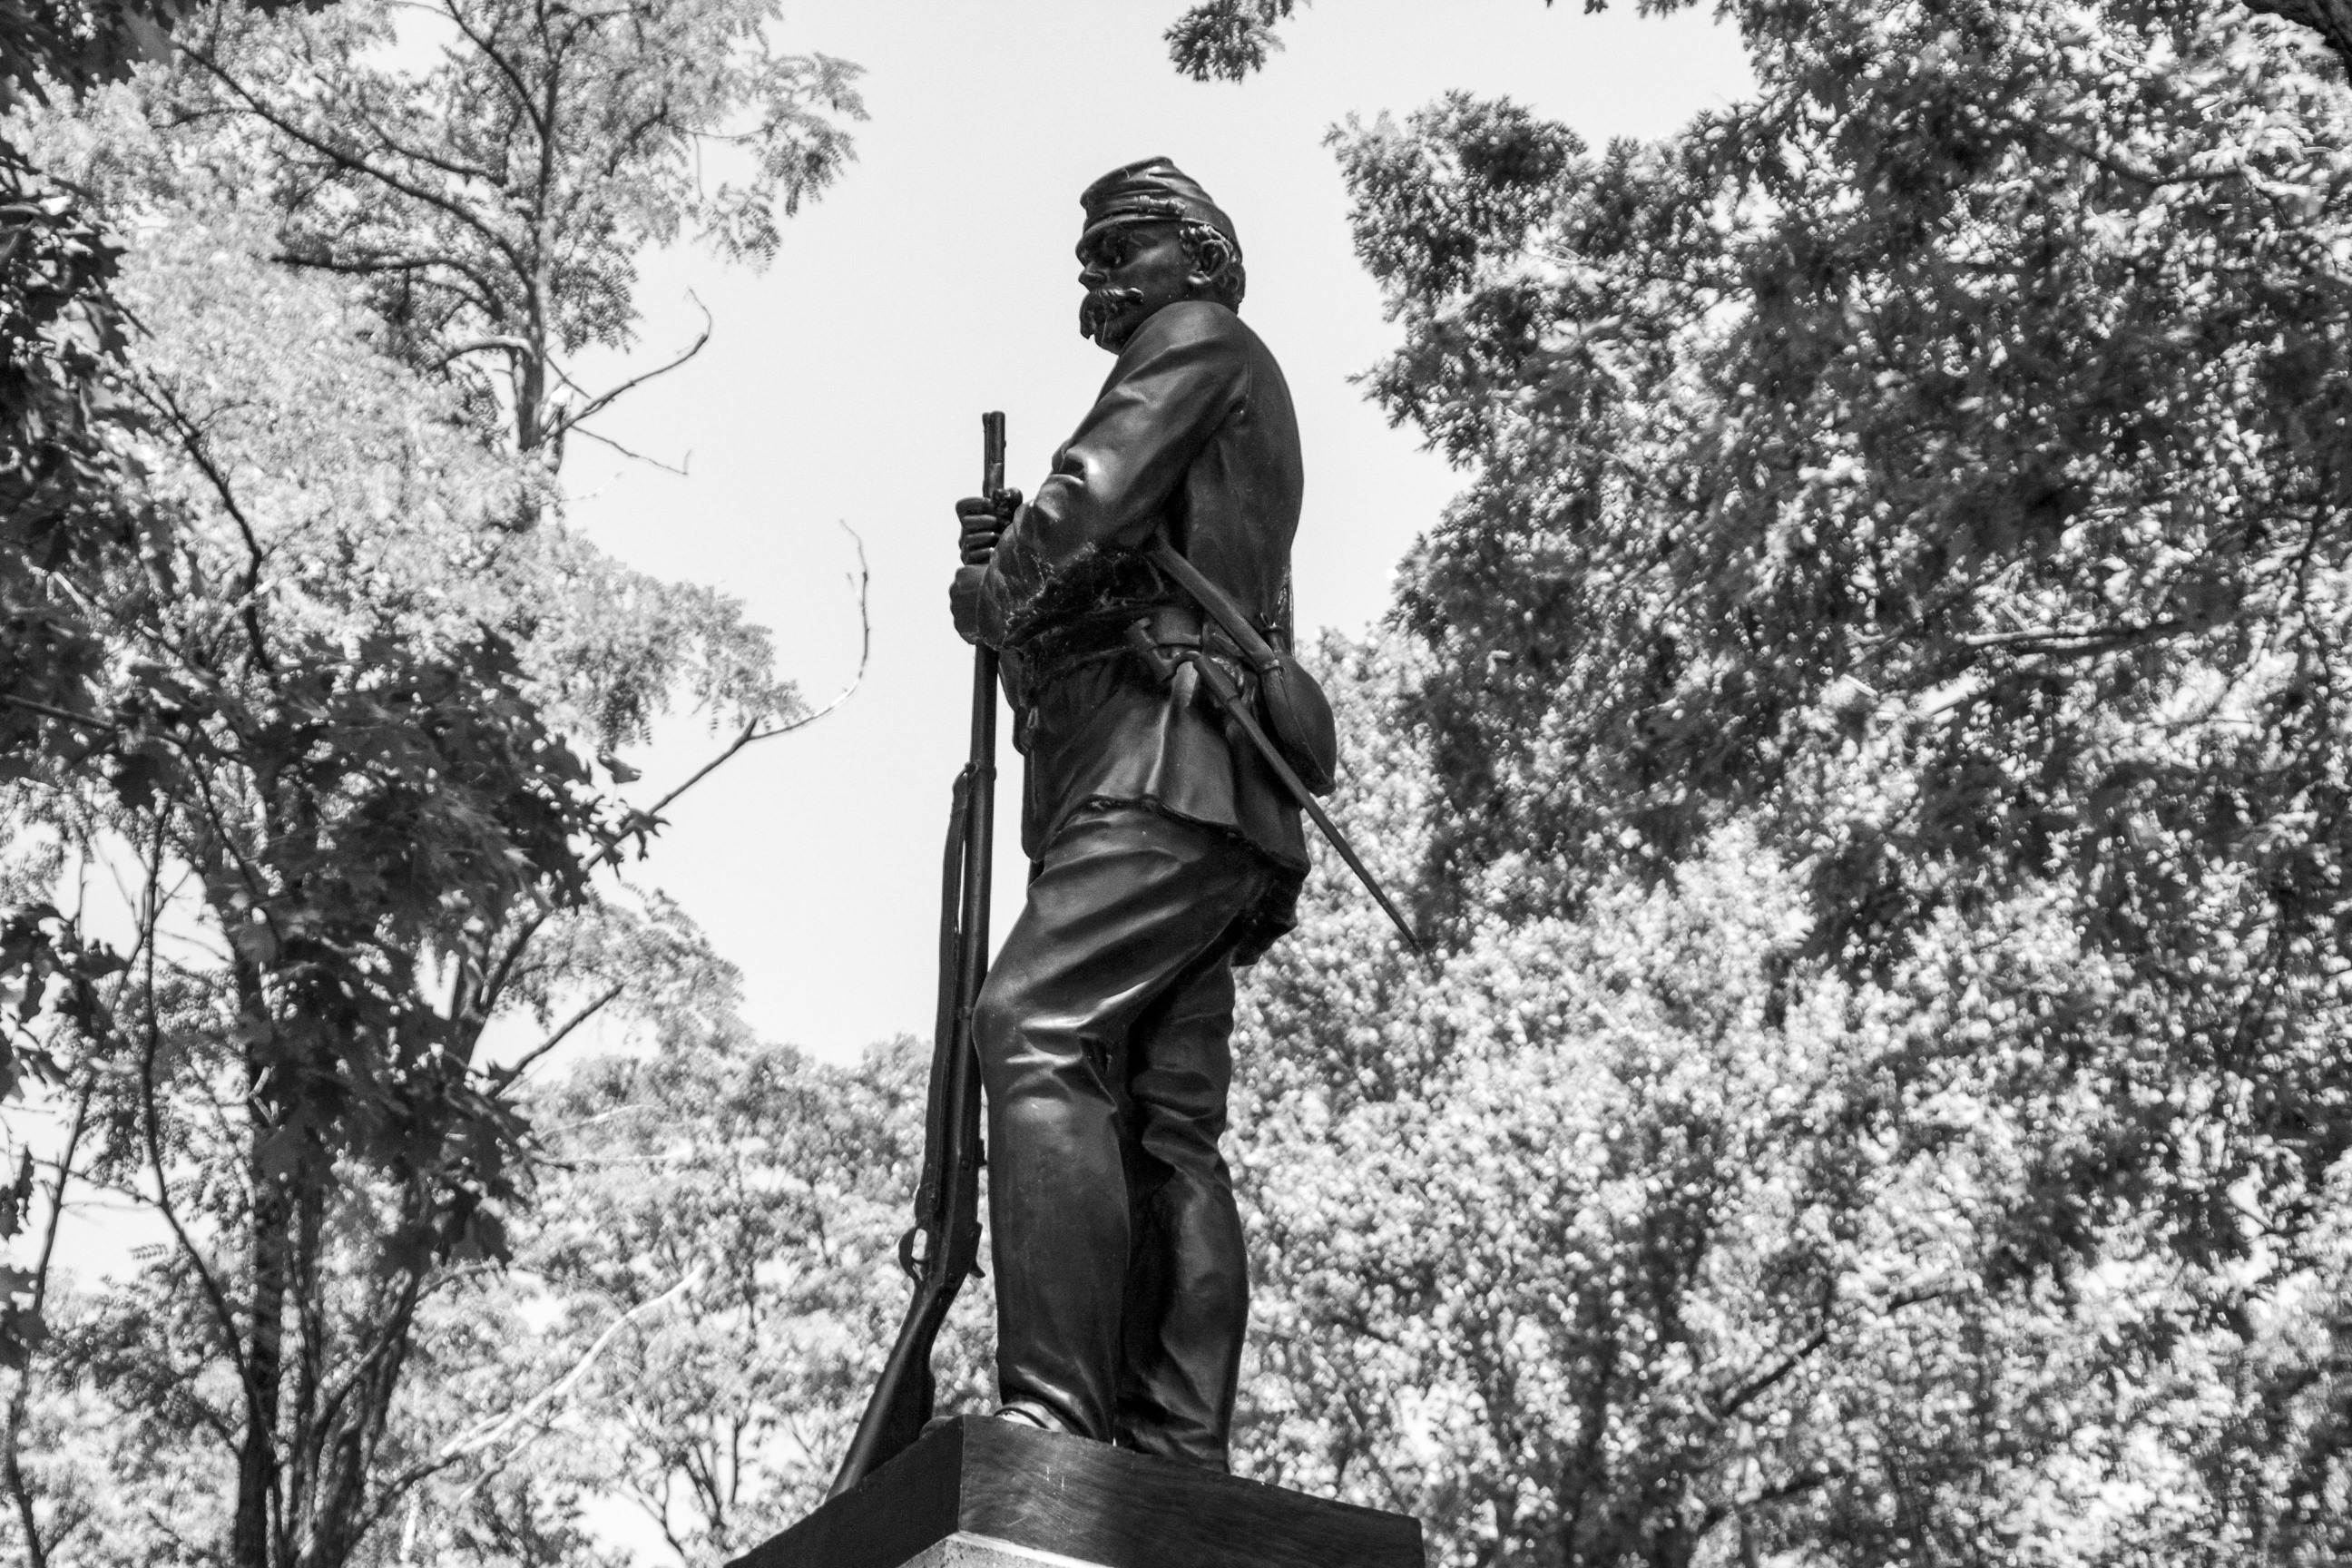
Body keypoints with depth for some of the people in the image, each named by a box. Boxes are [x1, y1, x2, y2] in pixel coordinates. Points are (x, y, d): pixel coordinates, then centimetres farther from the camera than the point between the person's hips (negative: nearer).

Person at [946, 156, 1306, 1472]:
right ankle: (1180, 1463, -9)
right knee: (1169, 1126, -1)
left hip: (1167, 766, -10)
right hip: (1216, 816, 10)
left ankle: (1056, 1409, -34)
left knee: (1036, 1036, -23)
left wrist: (993, 593, 9)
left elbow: (1096, 500, -8)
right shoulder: (1240, 423, 36)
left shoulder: (1201, 343, 9)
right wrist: (1022, 559, 15)